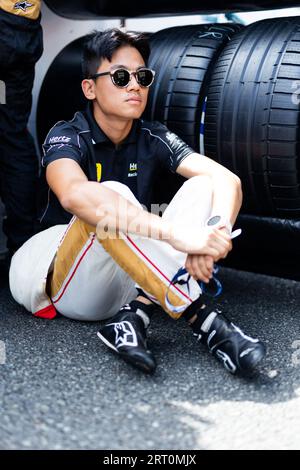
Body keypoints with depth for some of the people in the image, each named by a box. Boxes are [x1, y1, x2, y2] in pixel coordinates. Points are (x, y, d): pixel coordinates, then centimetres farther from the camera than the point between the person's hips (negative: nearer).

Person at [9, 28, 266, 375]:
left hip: (132, 280, 5)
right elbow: (74, 194, -39)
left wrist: (213, 236, -38)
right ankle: (204, 321, -36)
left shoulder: (153, 139, 1)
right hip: (63, 278, -5)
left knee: (203, 187, -14)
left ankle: (135, 316, -32)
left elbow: (227, 181, -14)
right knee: (108, 202, -34)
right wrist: (176, 233, -50)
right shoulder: (67, 137, -13)